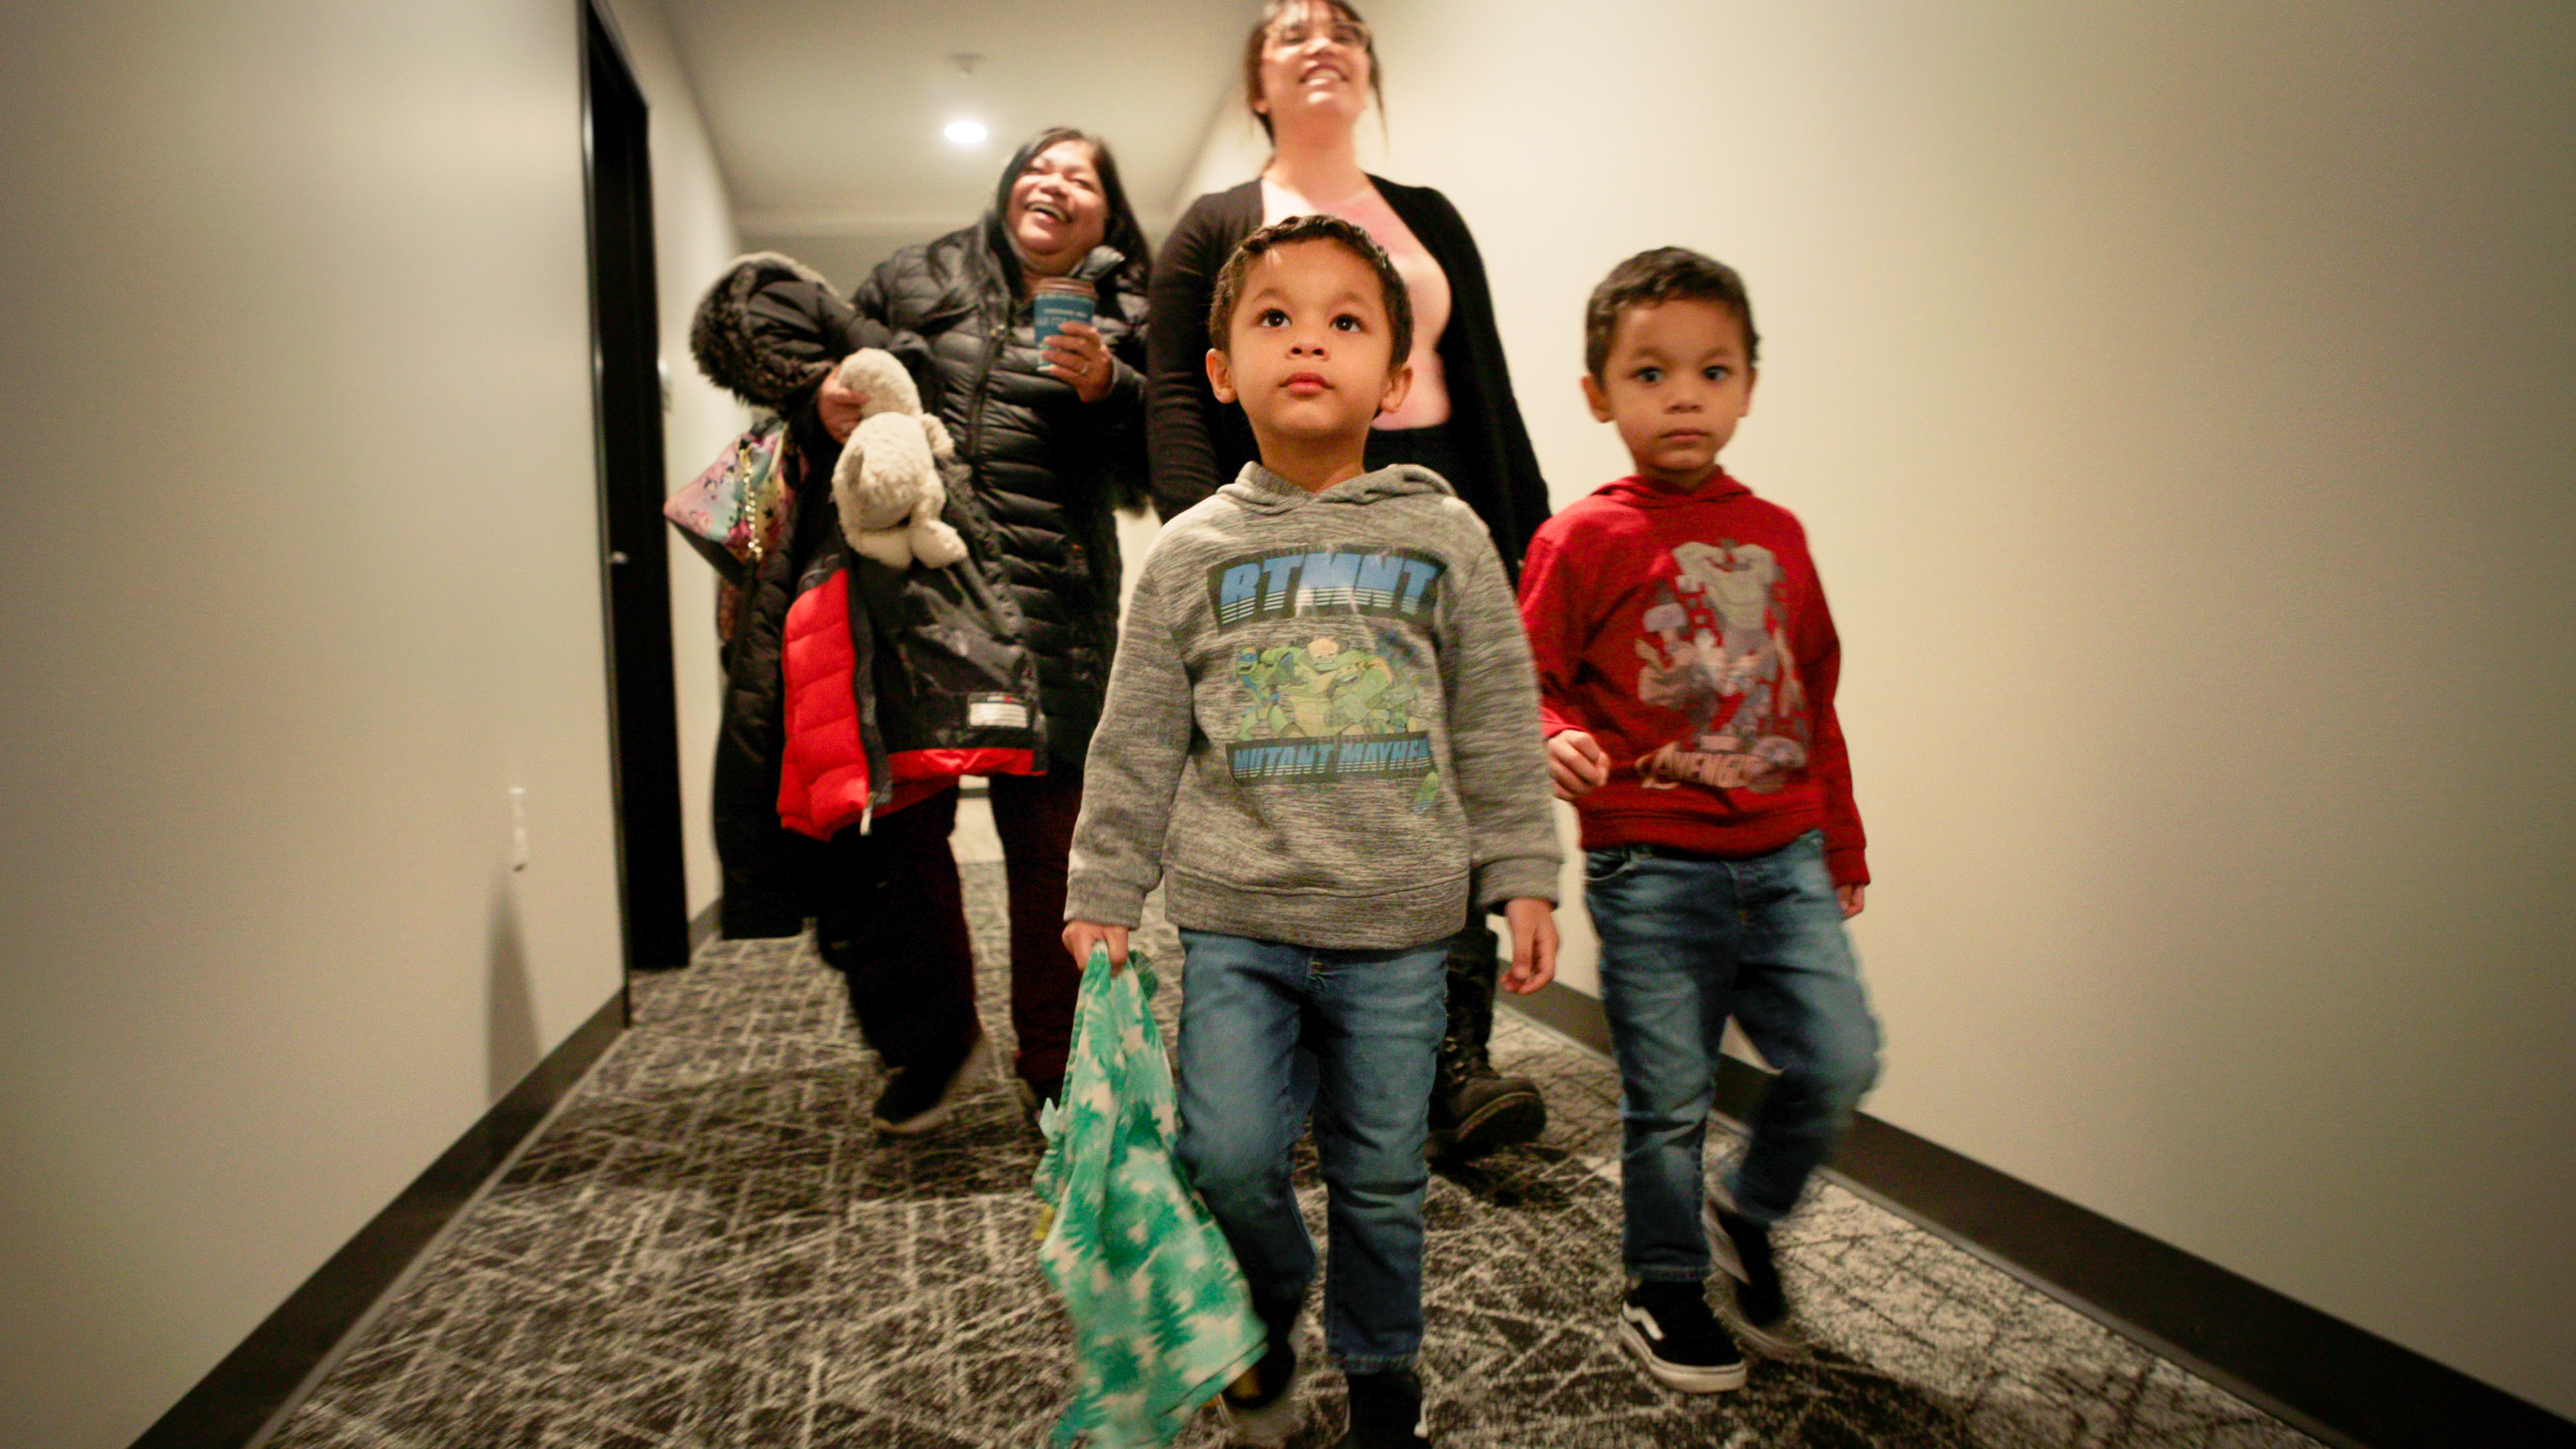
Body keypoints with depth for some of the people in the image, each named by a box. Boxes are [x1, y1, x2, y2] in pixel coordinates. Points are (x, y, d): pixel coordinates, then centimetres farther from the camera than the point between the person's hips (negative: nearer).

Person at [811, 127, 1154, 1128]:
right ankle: (939, 1036, 26)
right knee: (906, 819, 5)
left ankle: (1053, 1065, 18)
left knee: (1046, 836, 1)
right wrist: (825, 392, 0)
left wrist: (1107, 390, -10)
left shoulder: (1123, 316, 13)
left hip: (1050, 609, -1)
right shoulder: (914, 280, 16)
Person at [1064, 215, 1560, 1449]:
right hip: (1234, 919, 0)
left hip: (1397, 927, 0)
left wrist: (1522, 882, 2)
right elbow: (1136, 749, 7)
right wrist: (1102, 897, 5)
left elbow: (1499, 733, 6)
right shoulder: (1191, 552, 4)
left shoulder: (1445, 538, 3)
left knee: (1381, 1175, 10)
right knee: (1226, 1153, -3)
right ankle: (1269, 1307, 30)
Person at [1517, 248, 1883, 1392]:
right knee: (1668, 1096, 6)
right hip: (1652, 865, -4)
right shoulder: (1584, 539, -6)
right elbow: (1527, 682, -5)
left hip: (1784, 855, 5)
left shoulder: (1776, 535, 10)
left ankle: (1748, 1218, 30)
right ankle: (1663, 1294, 29)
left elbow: (1814, 696, 16)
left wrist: (1842, 842, 20)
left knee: (1841, 1059, 1)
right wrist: (1557, 740, -28)